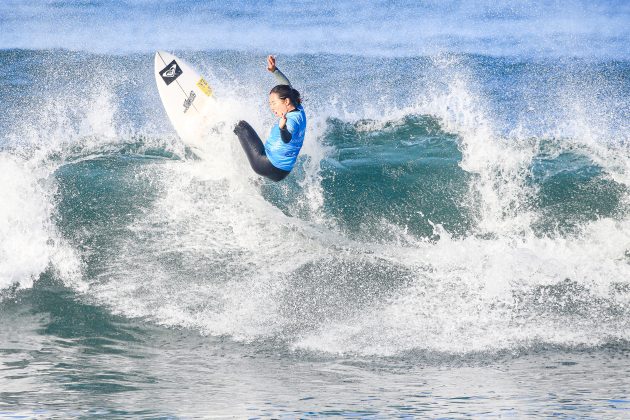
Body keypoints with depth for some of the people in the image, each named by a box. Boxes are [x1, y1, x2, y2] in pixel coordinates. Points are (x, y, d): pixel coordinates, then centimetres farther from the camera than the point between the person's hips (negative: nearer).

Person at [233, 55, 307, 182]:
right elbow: (288, 87, 17)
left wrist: (283, 127, -70)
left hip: (270, 168, -9)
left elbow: (287, 139, -50)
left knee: (242, 126, 3)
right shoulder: (298, 109, 0)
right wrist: (274, 70, 12)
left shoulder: (292, 120, -27)